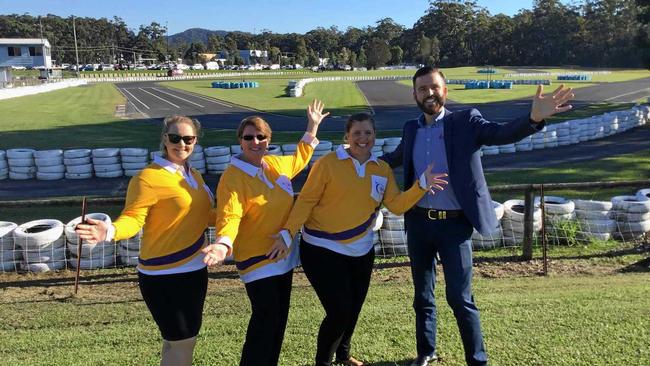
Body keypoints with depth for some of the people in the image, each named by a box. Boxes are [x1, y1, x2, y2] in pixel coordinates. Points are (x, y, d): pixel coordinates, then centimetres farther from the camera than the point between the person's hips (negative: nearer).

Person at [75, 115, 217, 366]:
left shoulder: (193, 175, 9)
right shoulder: (147, 178, -16)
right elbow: (133, 219, -23)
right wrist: (111, 231, -42)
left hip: (194, 270, 8)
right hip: (164, 276, -8)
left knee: (183, 340, 19)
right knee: (180, 343, 0)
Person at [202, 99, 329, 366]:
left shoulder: (275, 164, 3)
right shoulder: (233, 177, -18)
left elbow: (299, 160, 24)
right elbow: (229, 216, -28)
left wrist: (312, 127, 23)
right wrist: (223, 243, -46)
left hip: (283, 254, 8)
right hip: (257, 260, -7)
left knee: (279, 318, 16)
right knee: (266, 320, -7)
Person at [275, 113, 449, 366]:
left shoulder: (382, 169, 4)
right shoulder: (328, 163, -12)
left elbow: (397, 205, -2)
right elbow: (306, 200, -12)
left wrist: (422, 186, -15)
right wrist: (288, 231, -22)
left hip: (361, 252, 5)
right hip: (322, 250, -5)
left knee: (353, 310, 16)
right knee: (339, 311, -8)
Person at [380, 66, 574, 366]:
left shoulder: (465, 121, -6)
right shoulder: (411, 129, 8)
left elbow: (503, 133, -22)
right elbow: (395, 157, 27)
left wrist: (534, 117, -40)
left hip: (454, 225, -4)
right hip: (418, 223, 5)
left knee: (460, 298, -3)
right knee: (422, 295, 16)